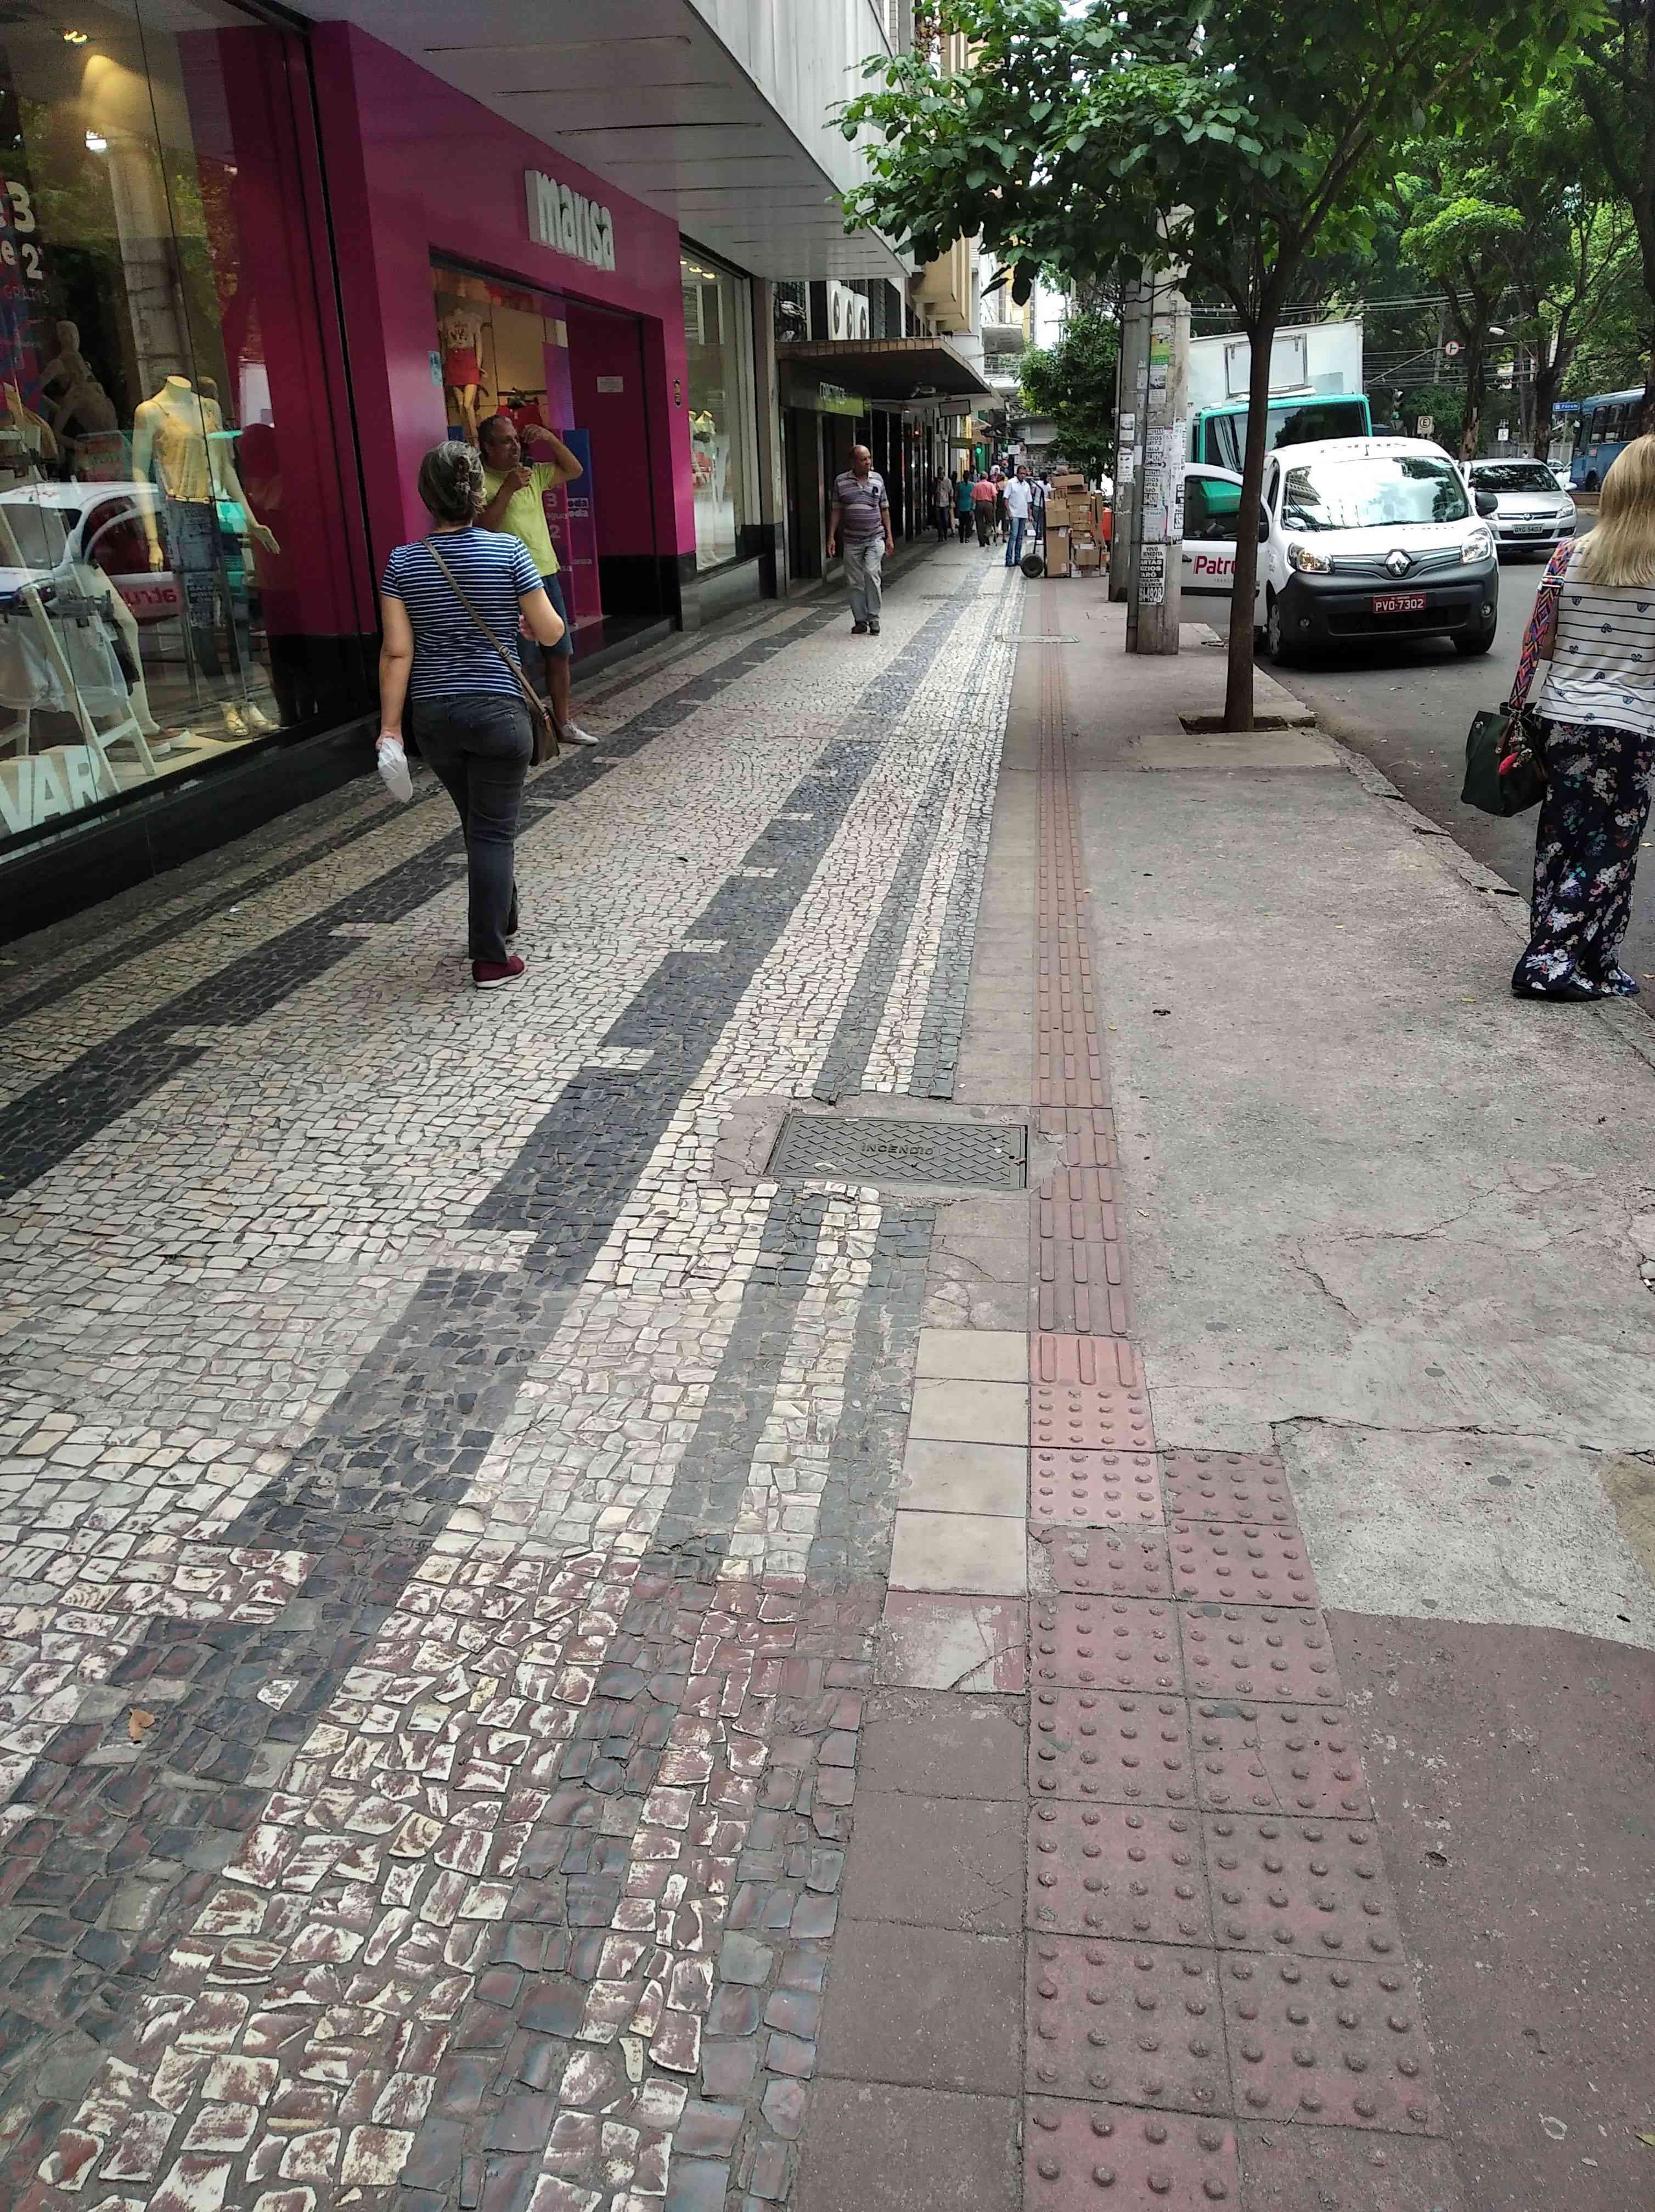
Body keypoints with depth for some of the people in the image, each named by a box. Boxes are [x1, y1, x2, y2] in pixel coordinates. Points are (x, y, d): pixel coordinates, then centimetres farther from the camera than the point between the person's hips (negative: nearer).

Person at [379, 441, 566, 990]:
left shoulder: (403, 562, -1)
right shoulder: (507, 551, -7)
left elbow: (396, 651, -6)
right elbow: (550, 633, -4)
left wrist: (390, 727, -3)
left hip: (435, 717, 3)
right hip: (498, 711, -3)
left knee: (478, 824, 22)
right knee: (493, 832, 2)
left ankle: (499, 919, 41)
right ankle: (490, 958, 0)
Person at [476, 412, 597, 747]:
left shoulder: (532, 473, 13)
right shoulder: (481, 482, -8)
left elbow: (574, 470, 19)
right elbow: (483, 526, -20)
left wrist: (550, 439, 6)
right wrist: (508, 488, -22)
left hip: (547, 575, 7)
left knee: (561, 653, 12)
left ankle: (563, 721, 23)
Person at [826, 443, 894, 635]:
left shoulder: (878, 479, 4)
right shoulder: (841, 481, 0)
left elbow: (884, 509, 10)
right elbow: (836, 510, 5)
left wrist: (889, 536, 6)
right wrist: (831, 537, -1)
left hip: (875, 538, -1)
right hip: (851, 541, 1)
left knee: (871, 574, -18)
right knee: (854, 583, 3)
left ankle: (874, 617, -6)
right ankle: (860, 620, 15)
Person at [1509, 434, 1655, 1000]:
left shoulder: (1570, 557, -1)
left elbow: (1541, 645, 1)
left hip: (1559, 718, 4)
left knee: (1561, 837, 14)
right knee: (1608, 848, 6)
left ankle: (1551, 953, 21)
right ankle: (1552, 960, 1)